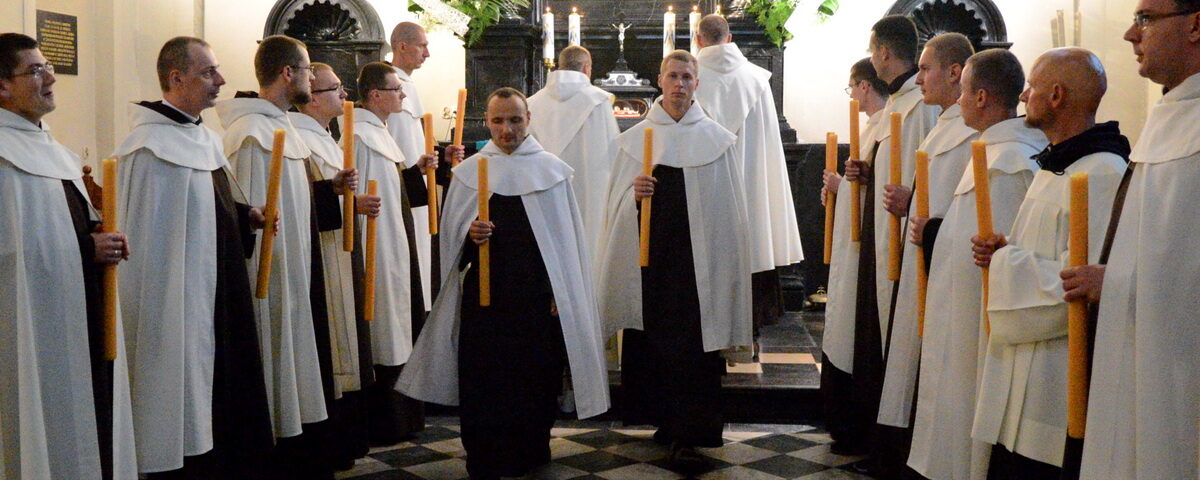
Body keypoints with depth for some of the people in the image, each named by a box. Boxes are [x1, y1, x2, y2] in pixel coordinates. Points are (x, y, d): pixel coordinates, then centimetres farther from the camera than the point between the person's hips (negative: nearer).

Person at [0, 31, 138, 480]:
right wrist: (86, 248, -17)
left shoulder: (50, 147, 16)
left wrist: (100, 234, 5)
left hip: (85, 314, 9)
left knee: (90, 418, 12)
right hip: (39, 321, -8)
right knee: (52, 429, 0)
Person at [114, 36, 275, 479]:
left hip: (220, 300, 9)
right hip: (177, 304, -9)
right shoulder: (150, 145, -15)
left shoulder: (206, 139, 12)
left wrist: (246, 216, 5)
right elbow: (145, 234, -16)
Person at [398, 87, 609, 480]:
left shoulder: (552, 171, 4)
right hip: (483, 295, 1)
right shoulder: (469, 171, 7)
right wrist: (469, 234, -15)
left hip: (538, 296, 0)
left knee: (536, 380, 5)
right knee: (482, 382, 0)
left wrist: (561, 295, -1)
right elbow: (450, 232, 8)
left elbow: (567, 237, 3)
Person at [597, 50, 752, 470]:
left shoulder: (716, 139, 5)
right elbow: (617, 203, 6)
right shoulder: (636, 137, 9)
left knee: (693, 341, -5)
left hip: (698, 257, -2)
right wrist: (634, 195, -16)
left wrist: (726, 262, -1)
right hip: (650, 254, 2)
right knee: (654, 338, 5)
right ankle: (668, 421, 21)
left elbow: (726, 208, 5)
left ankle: (685, 435, -1)